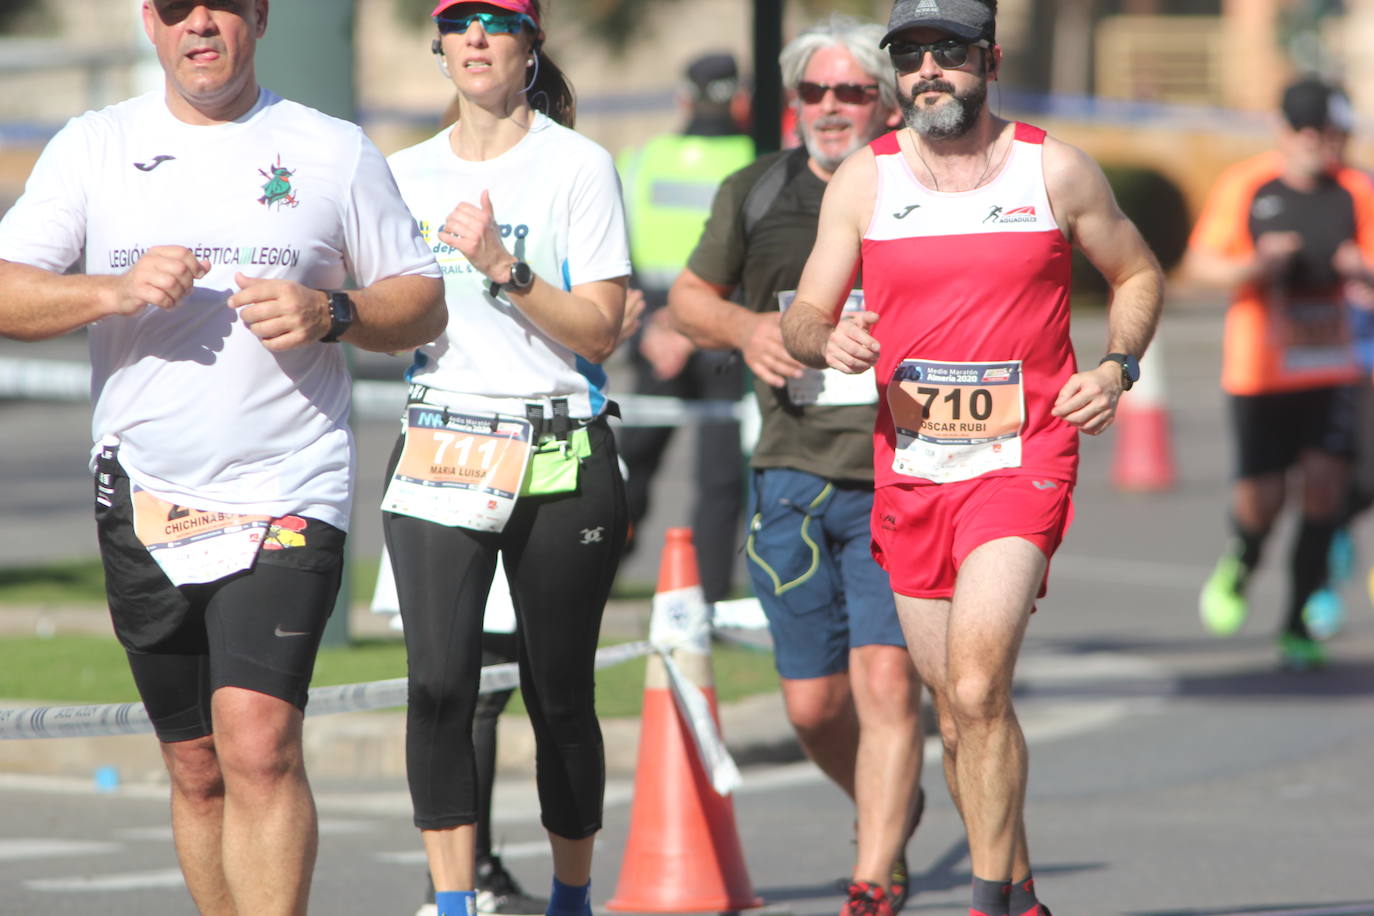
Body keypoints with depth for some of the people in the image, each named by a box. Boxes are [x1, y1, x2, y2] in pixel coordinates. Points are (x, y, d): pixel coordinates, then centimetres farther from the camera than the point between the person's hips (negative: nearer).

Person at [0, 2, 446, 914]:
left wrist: (329, 315, -12)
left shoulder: (334, 151, 5)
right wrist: (116, 290, -15)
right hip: (144, 505, 3)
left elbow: (422, 301, 8)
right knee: (197, 769, 9)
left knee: (259, 745, -19)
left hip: (287, 496, -3)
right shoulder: (92, 147, 9)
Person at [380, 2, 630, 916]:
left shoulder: (577, 165, 0)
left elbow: (599, 330, -7)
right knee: (439, 684, -13)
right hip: (438, 451, 3)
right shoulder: (407, 173, 13)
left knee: (558, 692, 1)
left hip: (561, 457, -3)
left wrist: (503, 267, -18)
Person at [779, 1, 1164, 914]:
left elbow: (1138, 275, 14)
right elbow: (803, 316, 6)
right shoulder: (865, 180, 4)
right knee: (957, 711, 9)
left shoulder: (1055, 170, 0)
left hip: (1024, 458, -3)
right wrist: (828, 340, -17)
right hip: (911, 464, 3)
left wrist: (1117, 368, -3)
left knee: (978, 690, -19)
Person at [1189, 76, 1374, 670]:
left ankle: (1300, 630, -3)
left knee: (1325, 482, -12)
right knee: (1260, 500, -2)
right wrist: (1254, 267, -19)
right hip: (1258, 369, -1)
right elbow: (1200, 264, 1)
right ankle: (1239, 566, 35)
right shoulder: (1243, 187, -4)